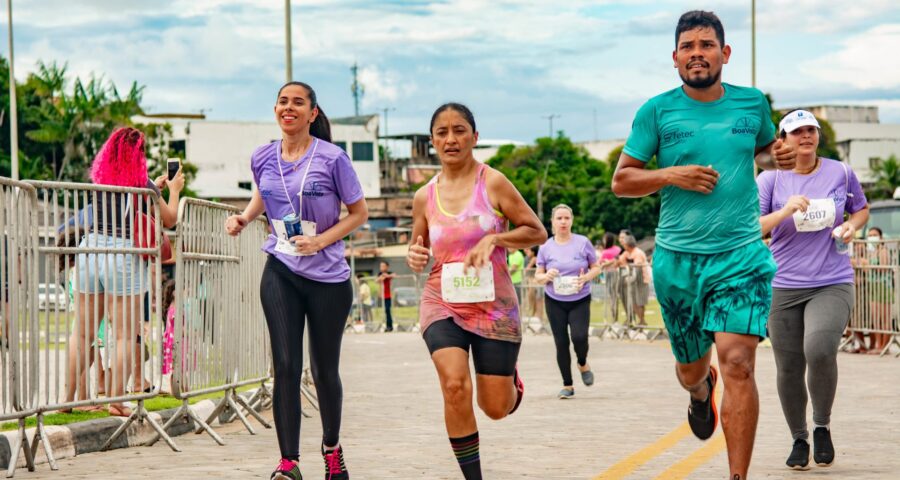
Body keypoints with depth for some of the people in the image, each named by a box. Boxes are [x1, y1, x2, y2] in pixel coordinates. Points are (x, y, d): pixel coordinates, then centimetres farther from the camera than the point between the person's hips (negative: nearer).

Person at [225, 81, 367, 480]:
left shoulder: (332, 158, -9)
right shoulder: (262, 158, 3)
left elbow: (359, 212, -2)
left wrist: (321, 240, -15)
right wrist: (243, 218, 5)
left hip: (328, 276, -2)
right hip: (280, 273, 2)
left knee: (325, 370, 7)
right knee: (286, 366, -8)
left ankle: (332, 446, 31)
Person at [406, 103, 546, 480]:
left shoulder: (493, 183, -7)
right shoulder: (425, 197, 3)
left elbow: (538, 232, -4)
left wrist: (493, 239, -18)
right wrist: (414, 257, -5)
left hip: (494, 306, -1)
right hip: (442, 303, 1)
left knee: (496, 408, 5)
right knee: (455, 385, -24)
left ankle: (510, 377, 43)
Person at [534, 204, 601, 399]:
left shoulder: (583, 243, -3)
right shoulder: (546, 247, 1)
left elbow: (596, 268, 5)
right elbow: (537, 276, 6)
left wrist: (585, 278, -16)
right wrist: (546, 276, -17)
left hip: (580, 300, -2)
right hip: (555, 302, 2)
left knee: (579, 337, -19)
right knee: (561, 342, 0)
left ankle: (583, 364, 15)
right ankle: (567, 386, 12)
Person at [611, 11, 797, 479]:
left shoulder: (752, 104, 5)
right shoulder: (657, 111, 0)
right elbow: (621, 180, 3)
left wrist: (778, 156, 1)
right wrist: (671, 176, -14)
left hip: (741, 255, -1)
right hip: (676, 259, 1)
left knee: (737, 363, -18)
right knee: (690, 369, 15)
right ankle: (701, 389, 55)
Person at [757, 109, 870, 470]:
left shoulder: (840, 173, 5)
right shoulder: (769, 179, 0)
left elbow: (862, 209, 21)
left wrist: (852, 226, -1)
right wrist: (784, 212, -20)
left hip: (833, 285, -1)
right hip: (784, 288, 1)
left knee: (820, 349, -26)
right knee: (788, 370, 3)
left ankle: (822, 426, -2)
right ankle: (799, 440, 26)